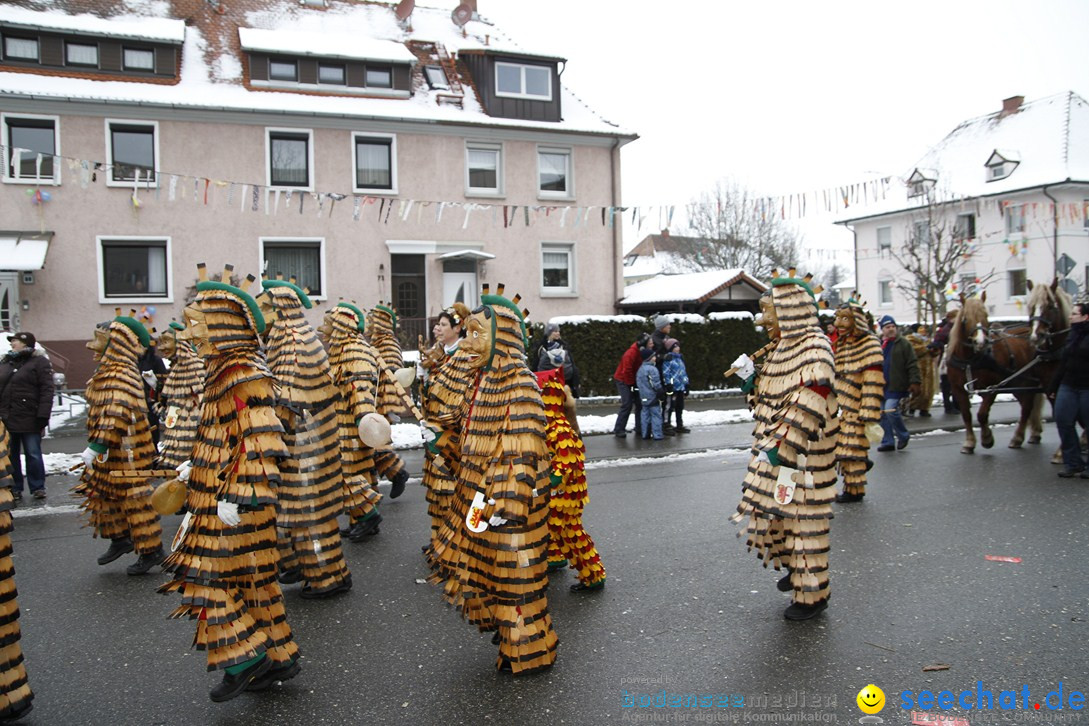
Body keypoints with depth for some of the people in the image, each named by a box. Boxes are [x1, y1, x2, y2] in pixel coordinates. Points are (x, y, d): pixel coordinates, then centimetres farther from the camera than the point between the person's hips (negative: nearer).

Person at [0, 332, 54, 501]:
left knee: (33, 454, 2)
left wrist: (43, 417, -16)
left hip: (29, 419, -6)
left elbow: (47, 391, -10)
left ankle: (37, 488, 11)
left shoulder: (39, 362, -4)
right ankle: (14, 488, 19)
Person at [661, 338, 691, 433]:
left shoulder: (680, 358, 17)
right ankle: (666, 425, 2)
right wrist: (668, 384, -18)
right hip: (672, 387, -8)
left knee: (680, 407, 14)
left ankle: (680, 425, 24)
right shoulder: (668, 358, -9)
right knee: (670, 406, -5)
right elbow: (666, 373, -14)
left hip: (681, 387, 8)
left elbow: (684, 372, 21)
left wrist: (686, 384, 19)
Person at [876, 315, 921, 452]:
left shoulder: (903, 344, -2)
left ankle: (903, 436, 9)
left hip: (896, 386, -5)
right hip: (881, 385, 5)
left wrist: (915, 382, -12)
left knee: (890, 410, -15)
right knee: (883, 414, 7)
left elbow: (912, 365, -5)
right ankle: (888, 442, 18)